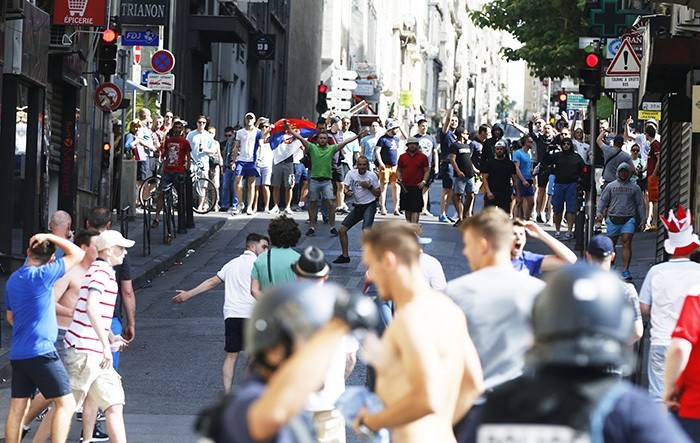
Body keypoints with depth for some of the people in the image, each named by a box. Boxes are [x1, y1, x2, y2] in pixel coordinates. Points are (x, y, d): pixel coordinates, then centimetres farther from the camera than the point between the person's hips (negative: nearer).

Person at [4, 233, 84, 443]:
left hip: (17, 354, 8)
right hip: (41, 352, -8)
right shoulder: (41, 276, -13)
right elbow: (77, 254, -11)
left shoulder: (13, 279, 11)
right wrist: (51, 238, -3)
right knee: (66, 404, -5)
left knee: (17, 408, 11)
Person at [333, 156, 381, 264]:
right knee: (342, 229, 2)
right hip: (357, 206, 5)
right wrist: (347, 192, -29)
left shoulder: (372, 175, -5)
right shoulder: (351, 174, 1)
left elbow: (378, 193, 0)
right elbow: (345, 187, -6)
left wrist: (369, 187, -17)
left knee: (366, 230, -26)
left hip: (369, 206, -5)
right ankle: (345, 256, 16)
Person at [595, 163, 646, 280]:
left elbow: (640, 204, 12)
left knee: (627, 244, -14)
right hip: (613, 220, 2)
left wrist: (642, 219, 4)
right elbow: (602, 200, 10)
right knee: (611, 244, 9)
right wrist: (599, 211, -8)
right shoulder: (611, 186, 12)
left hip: (628, 220, -1)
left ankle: (626, 270, -19)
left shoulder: (634, 188, 11)